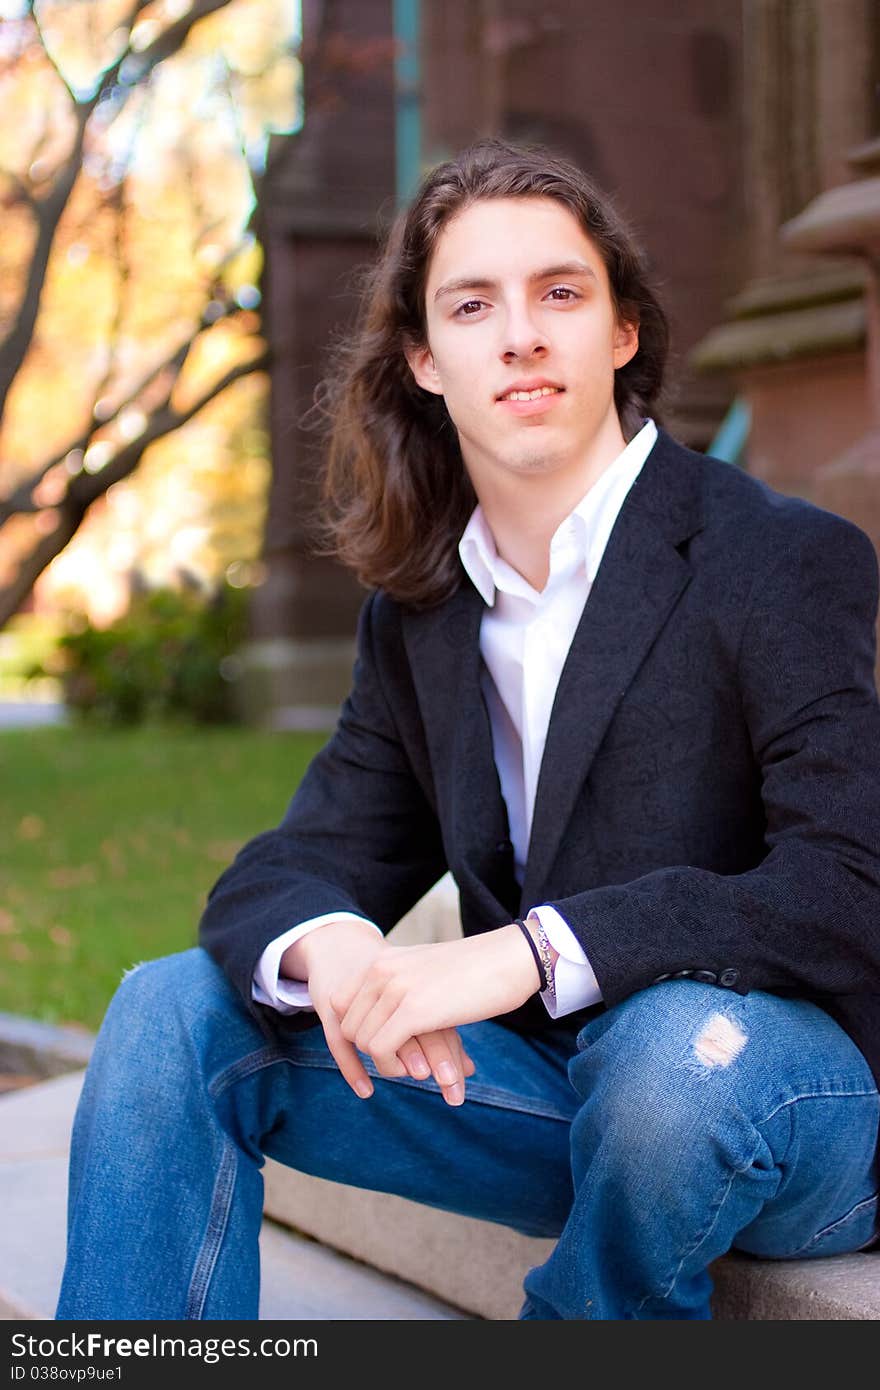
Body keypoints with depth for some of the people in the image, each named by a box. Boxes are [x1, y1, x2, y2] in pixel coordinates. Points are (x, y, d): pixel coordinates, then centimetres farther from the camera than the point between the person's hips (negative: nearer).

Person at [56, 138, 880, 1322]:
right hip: (555, 1082, 5)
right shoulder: (419, 613, 7)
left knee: (683, 1044, -38)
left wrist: (531, 950, -34)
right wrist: (330, 945, -23)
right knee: (173, 1013, -7)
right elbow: (289, 870, 3)